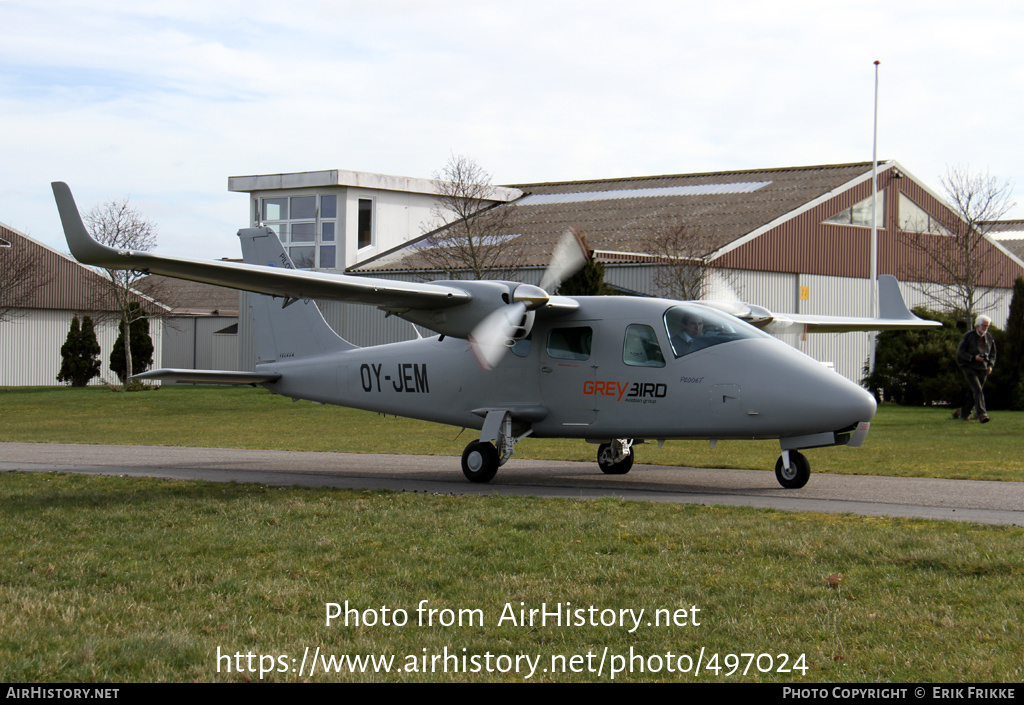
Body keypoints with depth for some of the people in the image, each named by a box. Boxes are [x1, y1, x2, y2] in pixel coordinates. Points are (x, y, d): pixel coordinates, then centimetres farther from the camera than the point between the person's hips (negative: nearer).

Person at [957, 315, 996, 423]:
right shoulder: (968, 336, -7)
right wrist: (974, 358, -20)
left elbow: (992, 353, 17)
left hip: (983, 369, 5)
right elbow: (960, 351, -7)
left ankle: (964, 413, 26)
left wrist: (990, 365, -1)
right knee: (977, 390, -21)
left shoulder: (989, 337, 9)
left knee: (974, 393, 10)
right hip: (969, 368, -5)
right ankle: (982, 414, -30)